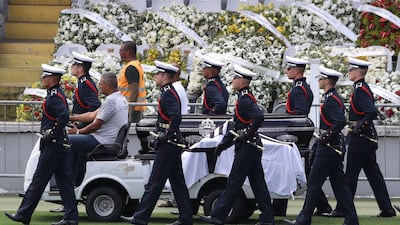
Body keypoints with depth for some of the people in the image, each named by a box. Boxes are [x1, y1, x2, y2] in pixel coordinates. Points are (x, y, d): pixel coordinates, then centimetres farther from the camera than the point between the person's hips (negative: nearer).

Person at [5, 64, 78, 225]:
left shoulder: (55, 96, -16)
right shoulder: (56, 94, 15)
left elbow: (64, 117, -29)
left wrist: (51, 134, -21)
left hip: (53, 146, -10)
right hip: (62, 145, 10)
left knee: (39, 180, -3)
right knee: (64, 181, 8)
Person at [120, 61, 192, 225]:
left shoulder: (168, 94, -16)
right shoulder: (170, 92, 16)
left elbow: (176, 116, -29)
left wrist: (168, 135, -20)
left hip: (168, 144, -10)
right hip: (174, 144, 10)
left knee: (155, 182, -7)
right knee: (177, 182, 11)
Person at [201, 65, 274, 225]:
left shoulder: (245, 100, -16)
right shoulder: (244, 98, 17)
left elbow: (259, 117, -31)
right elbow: (236, 124, 23)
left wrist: (247, 135, -21)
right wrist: (224, 142, 21)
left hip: (247, 146, -10)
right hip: (253, 146, 10)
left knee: (234, 182, -5)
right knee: (257, 183, 9)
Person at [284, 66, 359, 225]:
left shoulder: (331, 100, -17)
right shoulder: (334, 97, 14)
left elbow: (341, 121, -29)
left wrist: (327, 137, -20)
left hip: (328, 147, -10)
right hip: (336, 147, 10)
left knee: (314, 182, -3)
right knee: (339, 183, 10)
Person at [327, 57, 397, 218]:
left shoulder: (360, 90, -17)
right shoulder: (363, 88, 14)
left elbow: (372, 112, -28)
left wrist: (359, 127, -22)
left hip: (360, 138, -10)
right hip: (369, 138, 10)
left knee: (351, 174, -3)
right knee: (373, 173, 11)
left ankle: (342, 209, 3)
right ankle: (387, 208, 10)